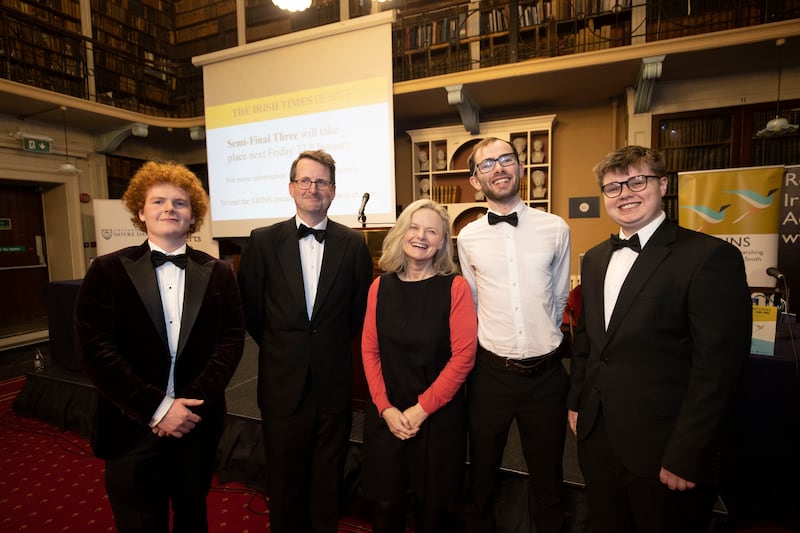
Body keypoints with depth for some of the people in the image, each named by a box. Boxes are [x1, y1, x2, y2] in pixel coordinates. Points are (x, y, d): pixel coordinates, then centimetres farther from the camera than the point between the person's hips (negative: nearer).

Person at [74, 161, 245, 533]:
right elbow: (94, 350, -11)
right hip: (132, 430, -1)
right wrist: (156, 408, -16)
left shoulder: (218, 273, 1)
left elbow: (231, 340, -4)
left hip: (198, 426, 2)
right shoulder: (107, 270, -4)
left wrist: (194, 403, -15)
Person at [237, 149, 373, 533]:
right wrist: (276, 347, 7)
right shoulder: (263, 241, -4)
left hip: (334, 382, 1)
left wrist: (335, 344, 6)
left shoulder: (354, 244, -4)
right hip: (282, 381, 0)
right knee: (284, 476, 19)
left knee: (328, 476, 18)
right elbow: (249, 307, 3)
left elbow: (361, 308, 5)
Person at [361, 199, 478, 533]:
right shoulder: (380, 287, 0)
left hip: (439, 417, -2)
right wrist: (386, 408, -8)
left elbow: (463, 356, -12)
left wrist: (422, 408, -13)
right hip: (386, 416, 3)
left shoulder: (455, 287, -10)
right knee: (386, 504, 15)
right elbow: (369, 351, 0)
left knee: (433, 506, 16)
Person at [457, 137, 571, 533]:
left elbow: (559, 298, 8)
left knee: (548, 476, 20)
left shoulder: (556, 229, -4)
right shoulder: (468, 237, -3)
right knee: (482, 472, 20)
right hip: (491, 371, 0)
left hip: (546, 372, 0)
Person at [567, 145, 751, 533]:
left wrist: (685, 457, -17)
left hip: (661, 451, -6)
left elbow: (717, 367, -17)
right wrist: (576, 401, 11)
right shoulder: (595, 259, 7)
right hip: (596, 439, 6)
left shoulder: (711, 257, -14)